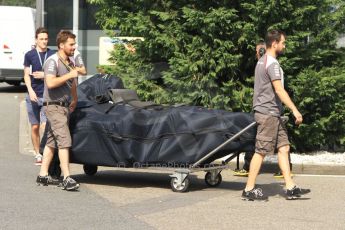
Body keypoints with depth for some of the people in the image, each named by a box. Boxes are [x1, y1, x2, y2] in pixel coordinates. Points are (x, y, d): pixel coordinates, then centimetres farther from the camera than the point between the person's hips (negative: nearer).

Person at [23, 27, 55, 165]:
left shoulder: (52, 55, 5)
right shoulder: (29, 55, 5)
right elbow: (26, 75, 2)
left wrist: (44, 75, -6)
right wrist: (30, 90, -13)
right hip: (33, 96, 1)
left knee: (45, 126, -13)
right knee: (35, 127, 6)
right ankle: (37, 154, 16)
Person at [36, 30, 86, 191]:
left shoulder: (71, 61, 14)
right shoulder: (53, 61, -14)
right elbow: (50, 83, -27)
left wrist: (74, 99, 32)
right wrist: (69, 75, -21)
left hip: (65, 106, 9)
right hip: (54, 106, -9)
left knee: (51, 142, 11)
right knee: (64, 141, -15)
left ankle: (43, 176, 17)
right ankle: (67, 179, -18)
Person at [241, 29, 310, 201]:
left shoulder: (262, 61, 18)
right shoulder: (272, 63, -14)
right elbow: (279, 90, -21)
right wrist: (294, 110, -22)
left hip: (272, 114, 10)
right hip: (268, 113, -10)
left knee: (283, 148, 7)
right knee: (261, 151, -6)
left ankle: (290, 188, 5)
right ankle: (249, 190, -3)